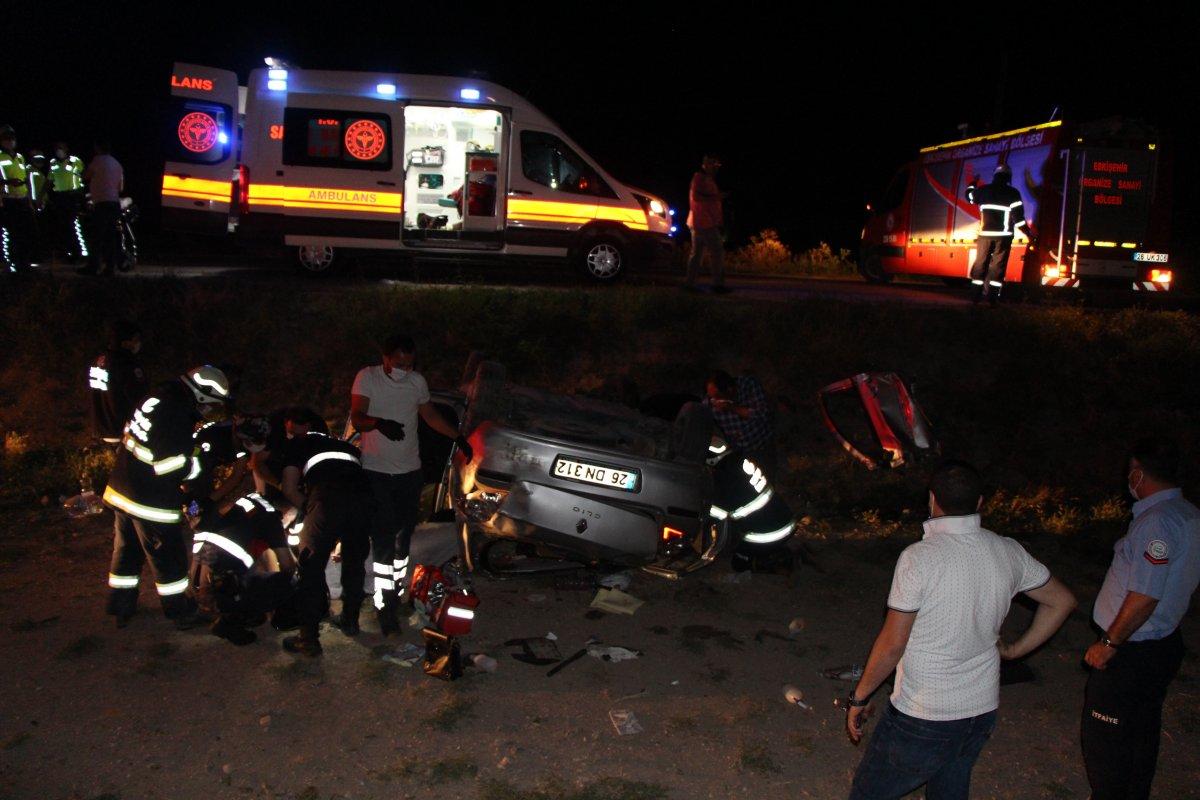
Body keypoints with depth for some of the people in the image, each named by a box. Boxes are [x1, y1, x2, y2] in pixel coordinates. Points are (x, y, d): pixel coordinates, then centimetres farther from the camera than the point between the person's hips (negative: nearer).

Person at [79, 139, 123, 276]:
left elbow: (85, 176, 3)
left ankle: (93, 267, -8)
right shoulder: (117, 163, 17)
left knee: (97, 237, -6)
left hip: (102, 204, -7)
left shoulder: (98, 160, -4)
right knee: (111, 237, 5)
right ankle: (110, 267, 4)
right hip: (115, 203, 7)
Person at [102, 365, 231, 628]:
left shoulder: (158, 398, 5)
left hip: (121, 490, 9)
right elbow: (168, 466, -24)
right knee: (169, 558, 6)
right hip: (150, 502, -9)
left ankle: (121, 608, 34)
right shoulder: (177, 417, -24)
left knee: (126, 550, 21)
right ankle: (181, 612, 19)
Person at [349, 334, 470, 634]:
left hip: (409, 471, 4)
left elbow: (430, 415, 21)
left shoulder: (418, 382, 5)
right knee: (383, 538, -10)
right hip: (376, 471, -4)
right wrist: (379, 423, -40)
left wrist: (458, 437, 24)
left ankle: (397, 591, 27)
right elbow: (357, 418, -18)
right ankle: (385, 605, -7)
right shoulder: (367, 378, -8)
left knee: (403, 536, 12)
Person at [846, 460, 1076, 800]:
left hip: (922, 718, -6)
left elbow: (892, 644, -18)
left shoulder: (919, 558, -21)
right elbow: (1062, 601, 13)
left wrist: (858, 698, -5)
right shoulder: (1008, 552, -3)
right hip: (982, 709, 6)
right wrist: (1015, 649, 17)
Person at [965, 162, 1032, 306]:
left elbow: (970, 197, 25)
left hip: (985, 233, 3)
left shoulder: (983, 190, 5)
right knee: (998, 265, -1)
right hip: (1003, 235, -3)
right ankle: (992, 297, -6)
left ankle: (975, 295, 6)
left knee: (981, 263, 8)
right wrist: (1029, 232, 0)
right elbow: (1018, 216, -8)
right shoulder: (1013, 193, -4)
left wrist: (972, 184, 44)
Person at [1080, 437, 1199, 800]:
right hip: (1165, 644, 9)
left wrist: (1109, 643, -18)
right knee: (1143, 731, 22)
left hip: (1131, 652, -9)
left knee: (1103, 739, 4)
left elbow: (1145, 596, -27)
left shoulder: (1157, 521, -25)